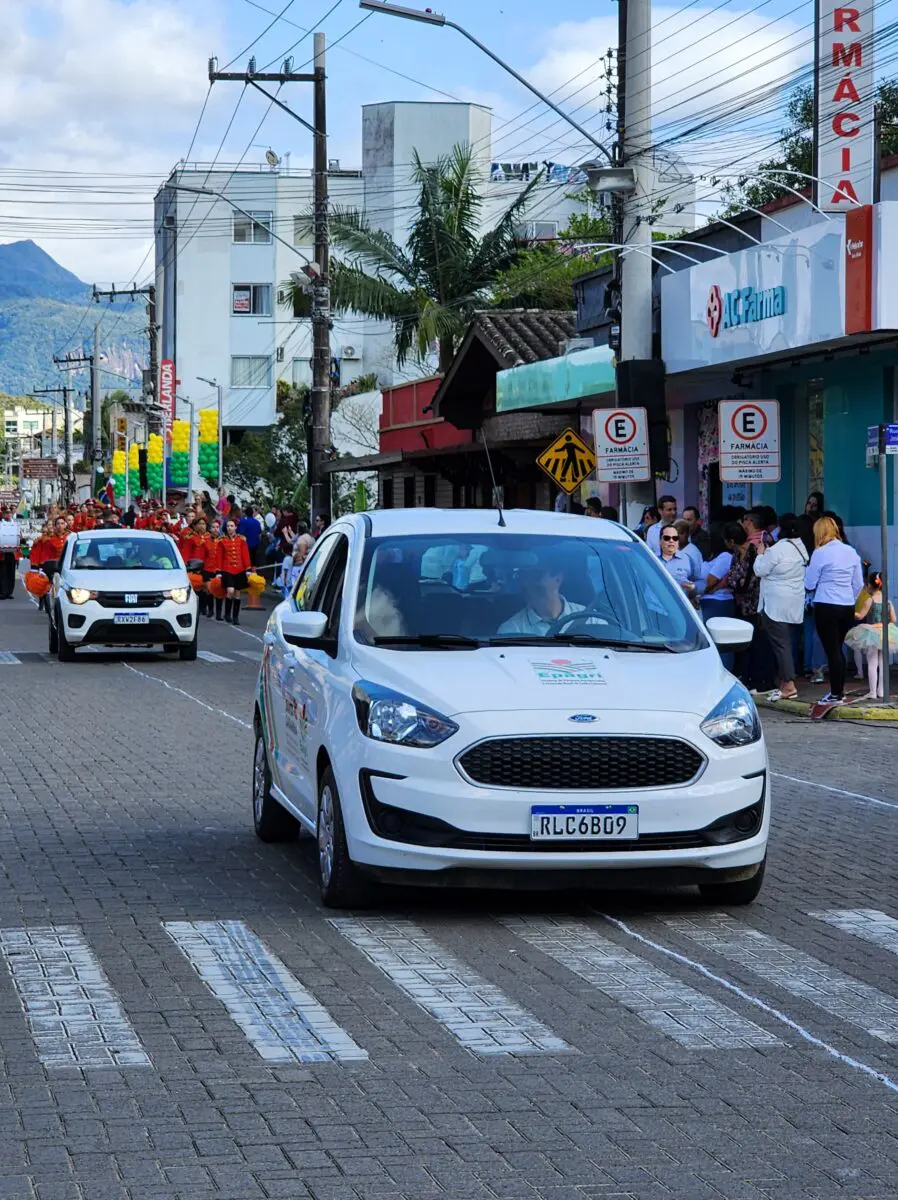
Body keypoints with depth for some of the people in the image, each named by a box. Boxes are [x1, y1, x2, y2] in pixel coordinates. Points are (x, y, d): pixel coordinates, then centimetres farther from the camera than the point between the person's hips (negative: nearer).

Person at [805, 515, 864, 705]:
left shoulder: (821, 553, -10)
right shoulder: (851, 552, 7)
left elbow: (809, 584, -3)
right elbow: (858, 585, 12)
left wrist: (808, 568, 14)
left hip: (826, 607, -6)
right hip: (848, 607, 6)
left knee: (832, 650, -1)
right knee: (837, 649, 17)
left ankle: (836, 694, 2)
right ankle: (839, 690, 21)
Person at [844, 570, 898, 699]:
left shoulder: (869, 601, -12)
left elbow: (860, 616, -11)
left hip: (872, 633, -5)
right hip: (885, 633, 5)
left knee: (872, 663, -1)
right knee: (882, 662, 13)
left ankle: (872, 692, -3)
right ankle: (881, 690, 19)